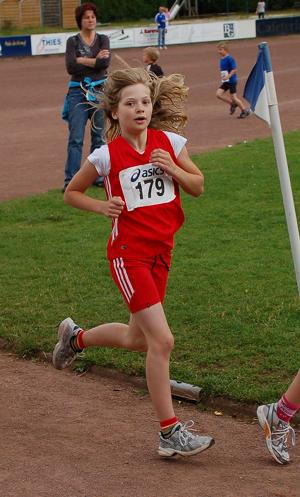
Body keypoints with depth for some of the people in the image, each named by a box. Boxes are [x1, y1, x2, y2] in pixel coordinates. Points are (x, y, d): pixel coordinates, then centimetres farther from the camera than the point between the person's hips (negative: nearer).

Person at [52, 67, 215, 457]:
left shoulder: (170, 142, 0)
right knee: (161, 339, -14)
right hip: (128, 253, -6)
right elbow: (72, 193, 5)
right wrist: (102, 206, -13)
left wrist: (172, 168, -10)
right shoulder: (107, 155, -9)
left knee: (138, 339, 19)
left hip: (160, 252, 6)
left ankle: (76, 337, 48)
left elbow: (197, 187, 9)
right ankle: (170, 433, -7)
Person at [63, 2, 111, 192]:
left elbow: (106, 63, -10)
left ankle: (98, 176, 16)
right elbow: (70, 67, -10)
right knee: (75, 138, -6)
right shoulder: (72, 41, 4)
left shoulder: (103, 39, 7)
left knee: (99, 137, 7)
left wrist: (82, 60, -9)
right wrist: (95, 61, -10)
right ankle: (70, 181, -5)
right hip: (78, 92, -2)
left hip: (100, 91, 2)